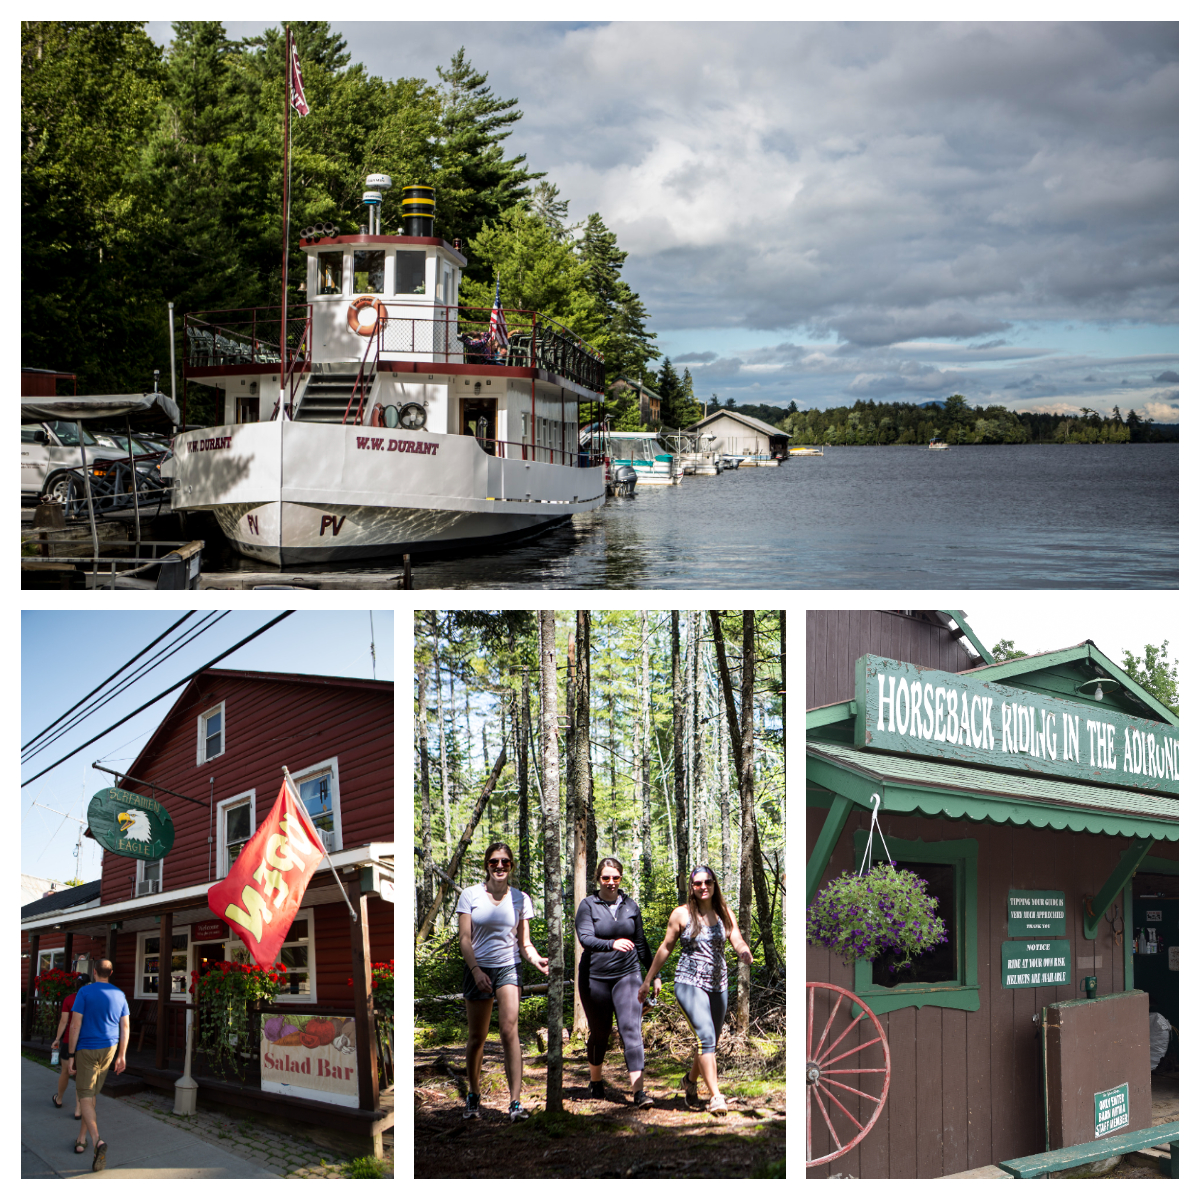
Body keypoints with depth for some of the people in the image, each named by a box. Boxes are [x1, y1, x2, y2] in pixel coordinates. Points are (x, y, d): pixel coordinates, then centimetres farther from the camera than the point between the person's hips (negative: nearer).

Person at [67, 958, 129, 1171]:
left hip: (87, 1050, -5)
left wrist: (72, 1055, -6)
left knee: (85, 1097, -5)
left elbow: (75, 1025, -12)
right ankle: (81, 1140, 24)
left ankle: (97, 1141, -25)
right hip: (109, 1049, 5)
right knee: (91, 1095, 19)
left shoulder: (84, 992, -10)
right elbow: (125, 1028, 3)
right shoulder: (119, 995, 4)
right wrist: (121, 1056, 9)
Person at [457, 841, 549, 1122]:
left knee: (509, 1031, -15)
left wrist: (536, 959, -14)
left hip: (509, 967, 0)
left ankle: (515, 1102, -18)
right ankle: (473, 1096, 25)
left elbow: (524, 942, 7)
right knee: (477, 1037, 5)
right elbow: (465, 938, -3)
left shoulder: (520, 899, 4)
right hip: (478, 969, 0)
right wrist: (476, 970, -16)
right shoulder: (470, 895, 0)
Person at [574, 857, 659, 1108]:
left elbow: (641, 943, 16)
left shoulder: (630, 906, 8)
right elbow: (585, 938, -19)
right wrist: (612, 944, -36)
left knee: (631, 1030, -12)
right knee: (599, 1033, 9)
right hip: (595, 977, -1)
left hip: (627, 975, 1)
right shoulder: (588, 905, -3)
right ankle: (596, 1083, 33)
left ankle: (638, 1091, -18)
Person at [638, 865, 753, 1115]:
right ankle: (715, 1096, -24)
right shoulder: (681, 914, -1)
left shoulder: (724, 913, 6)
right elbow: (665, 948, 5)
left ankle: (690, 1081, 40)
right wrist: (648, 980, 8)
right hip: (689, 983, -4)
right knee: (706, 1036, -20)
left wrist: (744, 951, -31)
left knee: (710, 1042, 13)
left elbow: (737, 940, -7)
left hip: (718, 985, 4)